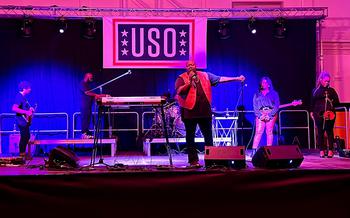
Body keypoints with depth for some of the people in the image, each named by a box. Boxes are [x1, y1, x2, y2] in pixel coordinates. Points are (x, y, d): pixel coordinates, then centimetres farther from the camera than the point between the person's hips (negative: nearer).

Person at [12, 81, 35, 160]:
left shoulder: (23, 97, 11)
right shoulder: (19, 96, -18)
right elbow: (14, 108, -28)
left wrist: (30, 109, 10)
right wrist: (26, 112, -26)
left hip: (25, 121, 10)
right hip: (22, 121, -10)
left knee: (27, 137, 16)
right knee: (24, 137, -3)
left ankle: (23, 153, 25)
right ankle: (21, 155, 7)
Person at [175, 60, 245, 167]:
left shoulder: (205, 75, 12)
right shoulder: (182, 78, 1)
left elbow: (220, 79, 10)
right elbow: (179, 91, -12)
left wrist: (237, 78, 6)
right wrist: (189, 83, -20)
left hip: (205, 111, 3)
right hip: (190, 112, -3)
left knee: (208, 136, 8)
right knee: (190, 137, 2)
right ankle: (193, 160, 10)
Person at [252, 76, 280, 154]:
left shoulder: (274, 94, 12)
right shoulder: (257, 94, 16)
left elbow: (277, 105, 3)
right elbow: (255, 106, 8)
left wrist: (269, 115, -9)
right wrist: (260, 115, -8)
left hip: (271, 115, -1)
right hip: (260, 115, 1)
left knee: (269, 132, -5)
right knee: (258, 132, -10)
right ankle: (254, 150, -15)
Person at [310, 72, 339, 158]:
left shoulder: (331, 90, 7)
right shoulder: (315, 90, 8)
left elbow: (336, 101, 6)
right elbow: (312, 102, 10)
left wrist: (331, 104, -11)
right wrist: (312, 112, 5)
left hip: (330, 114, -1)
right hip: (319, 114, 1)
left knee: (329, 131, -2)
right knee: (320, 132, 3)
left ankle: (330, 150, 4)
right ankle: (322, 150, 10)